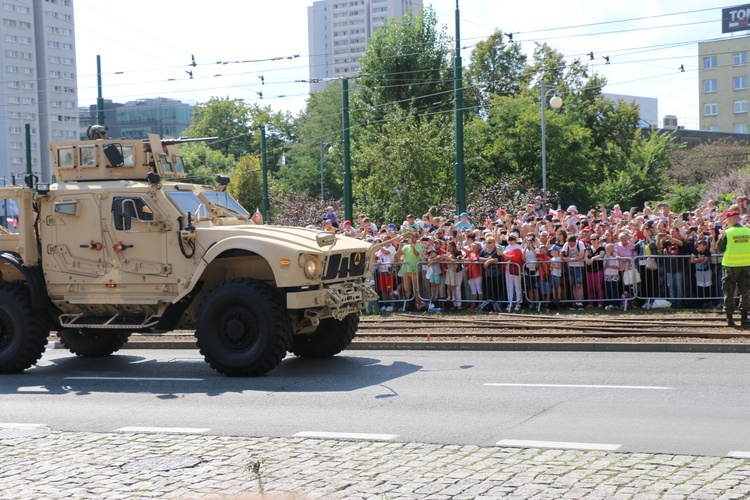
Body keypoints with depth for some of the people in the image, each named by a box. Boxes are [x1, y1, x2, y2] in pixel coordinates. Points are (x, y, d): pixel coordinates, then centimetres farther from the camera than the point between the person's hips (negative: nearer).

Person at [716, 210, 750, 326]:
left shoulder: (727, 232, -10)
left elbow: (719, 248, -2)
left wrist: (721, 237, 10)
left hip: (731, 265, -2)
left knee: (729, 293, 7)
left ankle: (729, 318, 7)